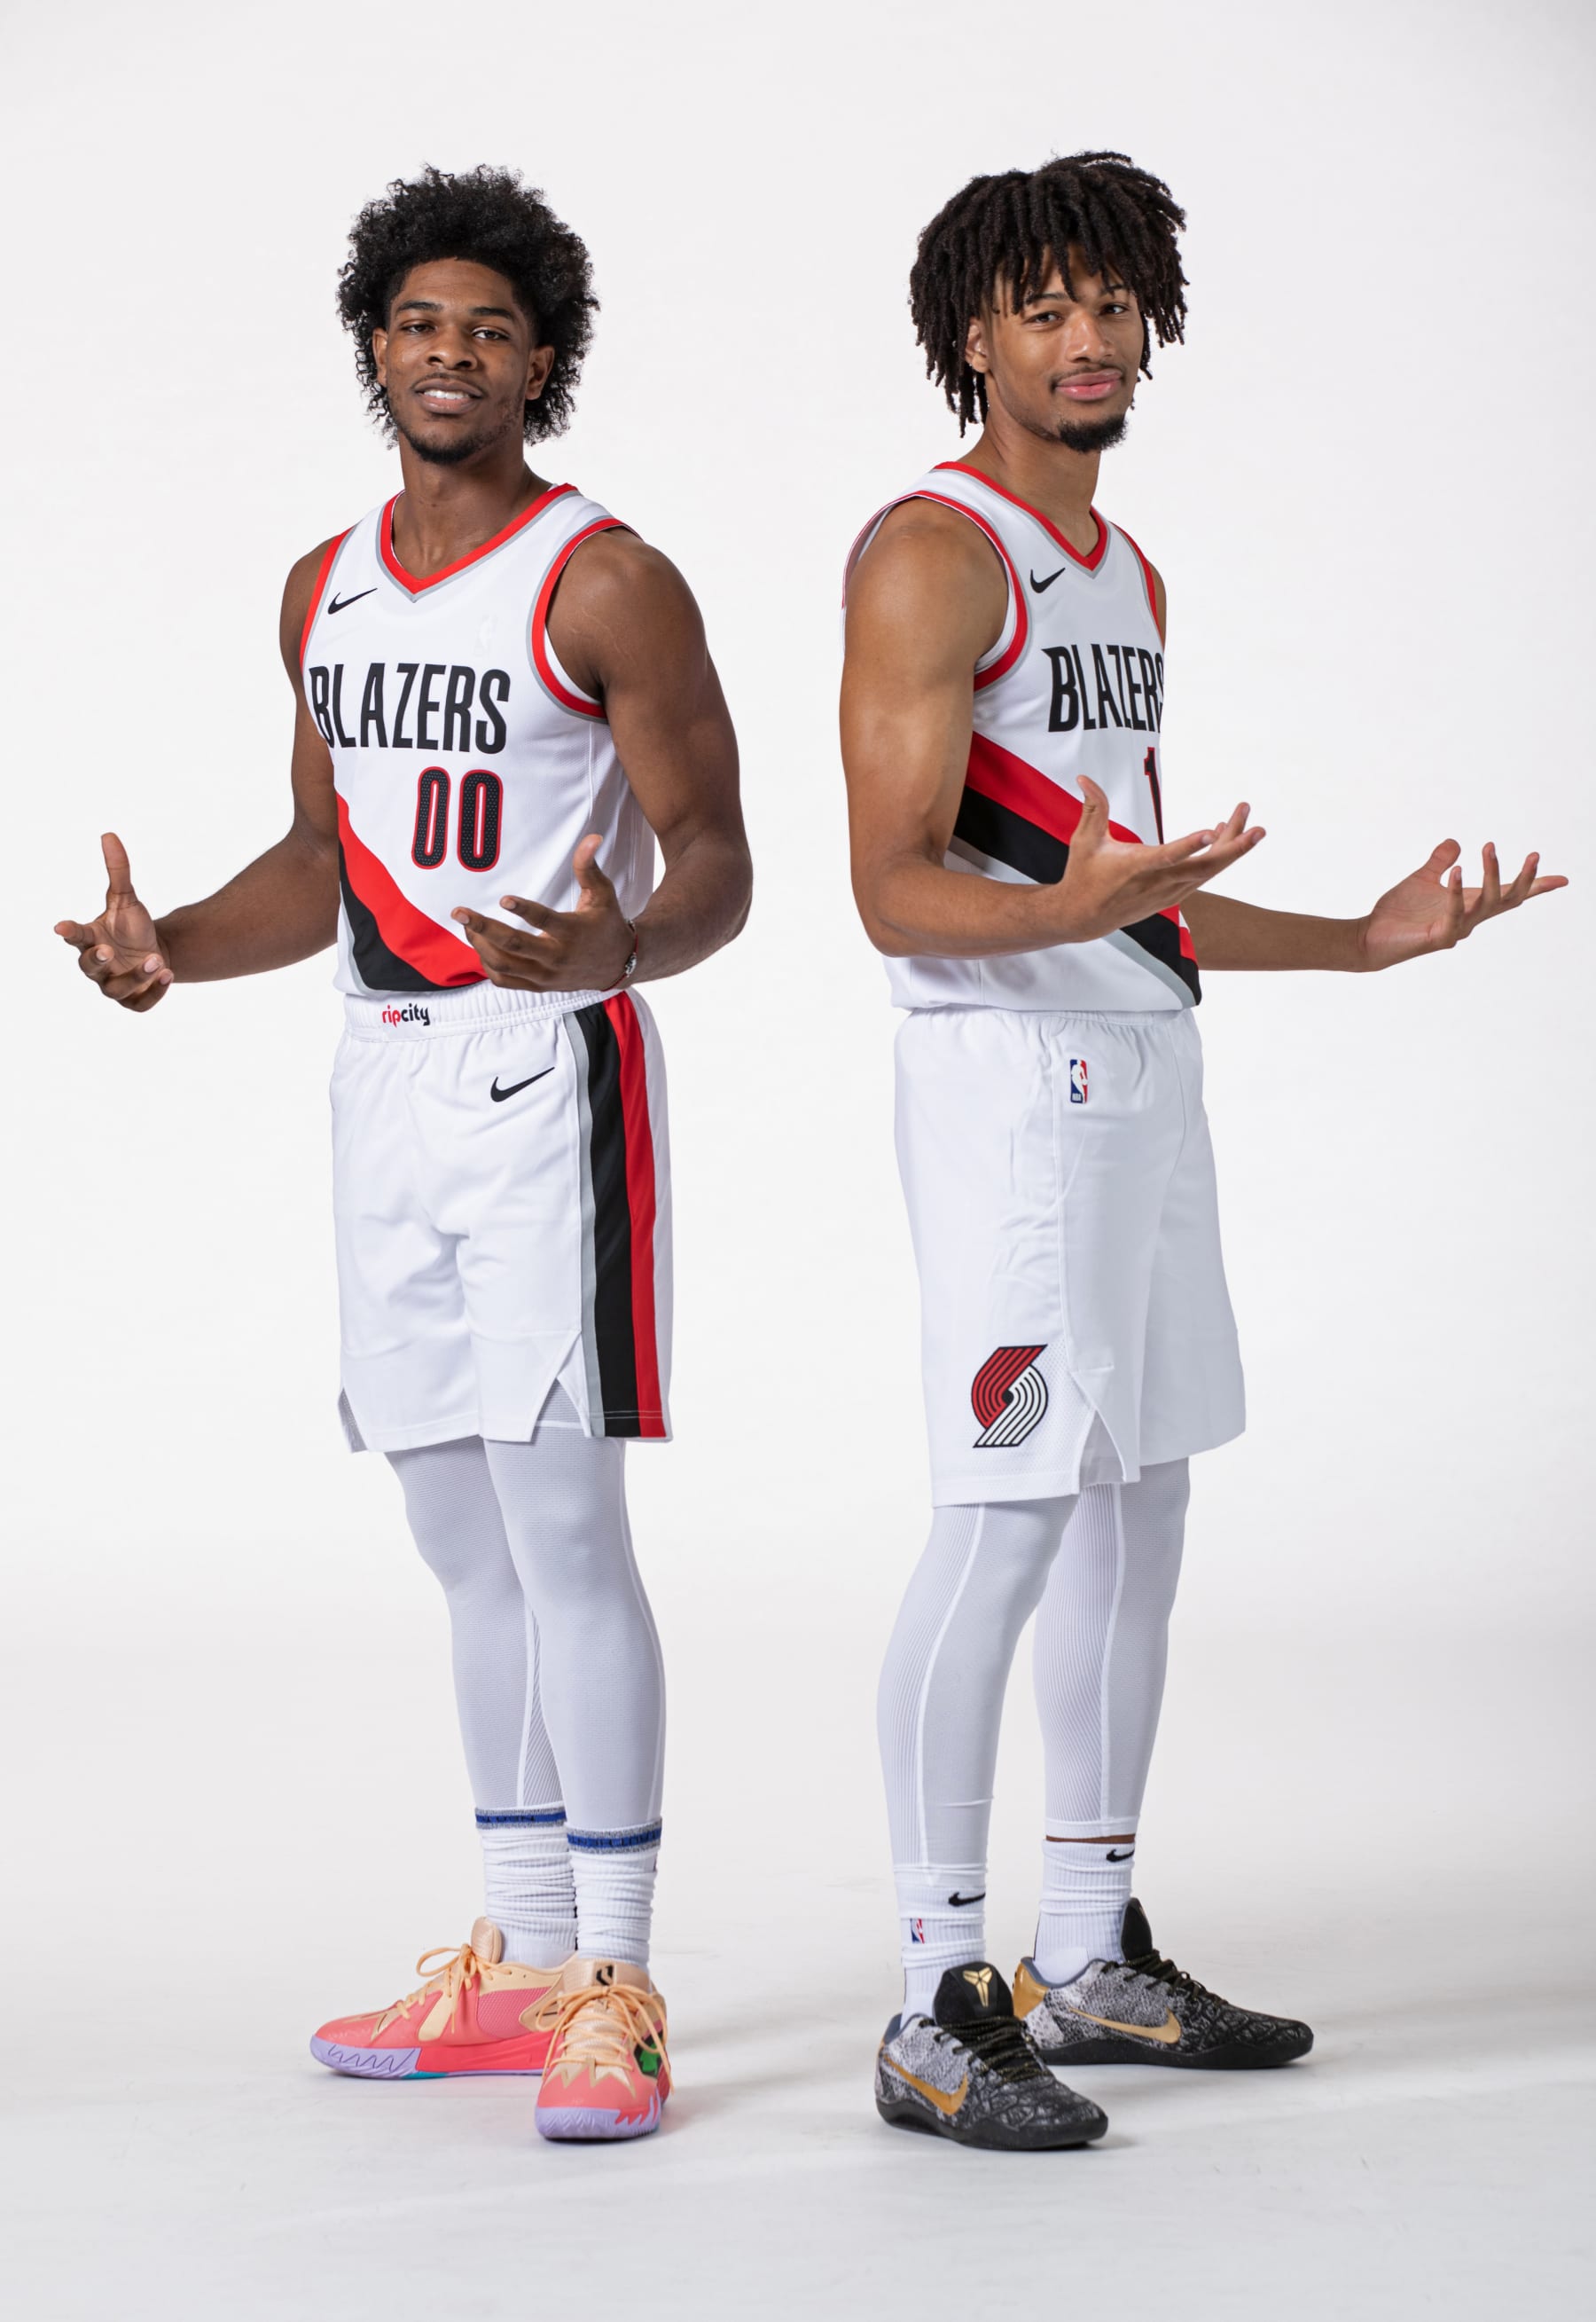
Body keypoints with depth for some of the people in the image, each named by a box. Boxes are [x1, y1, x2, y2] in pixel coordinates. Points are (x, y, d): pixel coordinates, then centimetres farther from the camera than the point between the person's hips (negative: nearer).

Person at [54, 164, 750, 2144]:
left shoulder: (603, 585, -7)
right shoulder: (326, 590, 14)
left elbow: (713, 859, -9)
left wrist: (619, 949, -30)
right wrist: (174, 952, 3)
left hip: (548, 1077, -7)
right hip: (386, 1088, 7)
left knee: (562, 1528, -10)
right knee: (466, 1540, 11)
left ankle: (615, 1991, -4)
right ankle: (519, 1961, 20)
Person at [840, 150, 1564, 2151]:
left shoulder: (1119, 567, 18)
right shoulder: (932, 554, -10)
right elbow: (898, 893, -17)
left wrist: (1362, 939, 23)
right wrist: (1064, 914, -35)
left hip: (1143, 1069, 9)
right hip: (1005, 1070, -9)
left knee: (1137, 1506, 12)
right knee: (1005, 1520, -13)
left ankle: (1089, 1956, 21)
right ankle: (938, 2009, -8)